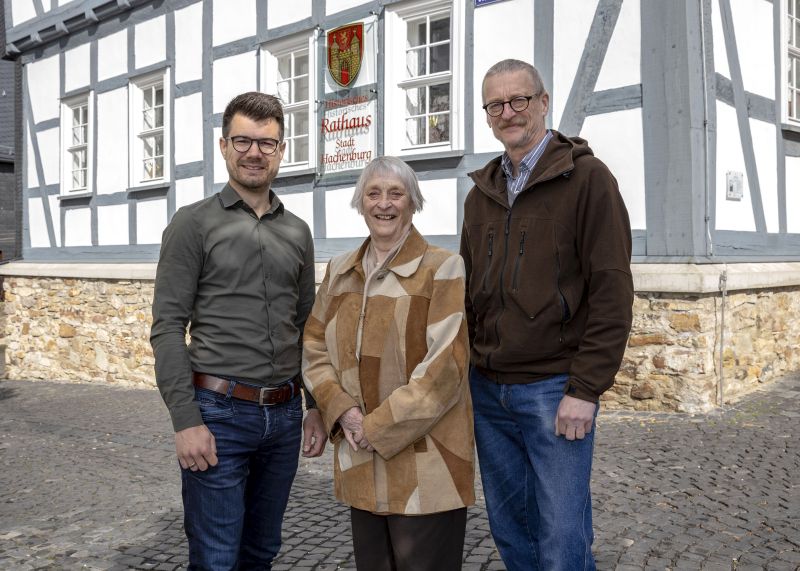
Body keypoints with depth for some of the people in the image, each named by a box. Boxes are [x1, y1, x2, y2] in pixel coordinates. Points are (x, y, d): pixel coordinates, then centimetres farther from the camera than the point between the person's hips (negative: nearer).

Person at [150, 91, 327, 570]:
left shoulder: (297, 232, 11)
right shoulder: (195, 223, -3)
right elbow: (168, 327, -8)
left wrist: (316, 406, 9)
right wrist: (186, 421, -14)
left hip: (285, 414, 5)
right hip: (218, 412, -4)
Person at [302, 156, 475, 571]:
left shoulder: (442, 268, -8)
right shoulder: (340, 270, 9)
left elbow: (446, 364, -15)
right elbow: (315, 349, 9)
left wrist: (379, 427, -14)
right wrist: (343, 411, -8)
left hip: (427, 464, -5)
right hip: (359, 460, 5)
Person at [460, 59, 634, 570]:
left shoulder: (586, 177, -6)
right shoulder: (481, 193, 12)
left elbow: (612, 292, -11)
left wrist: (586, 389, -15)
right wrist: (463, 367, 9)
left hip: (555, 389, -5)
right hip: (487, 389, 6)